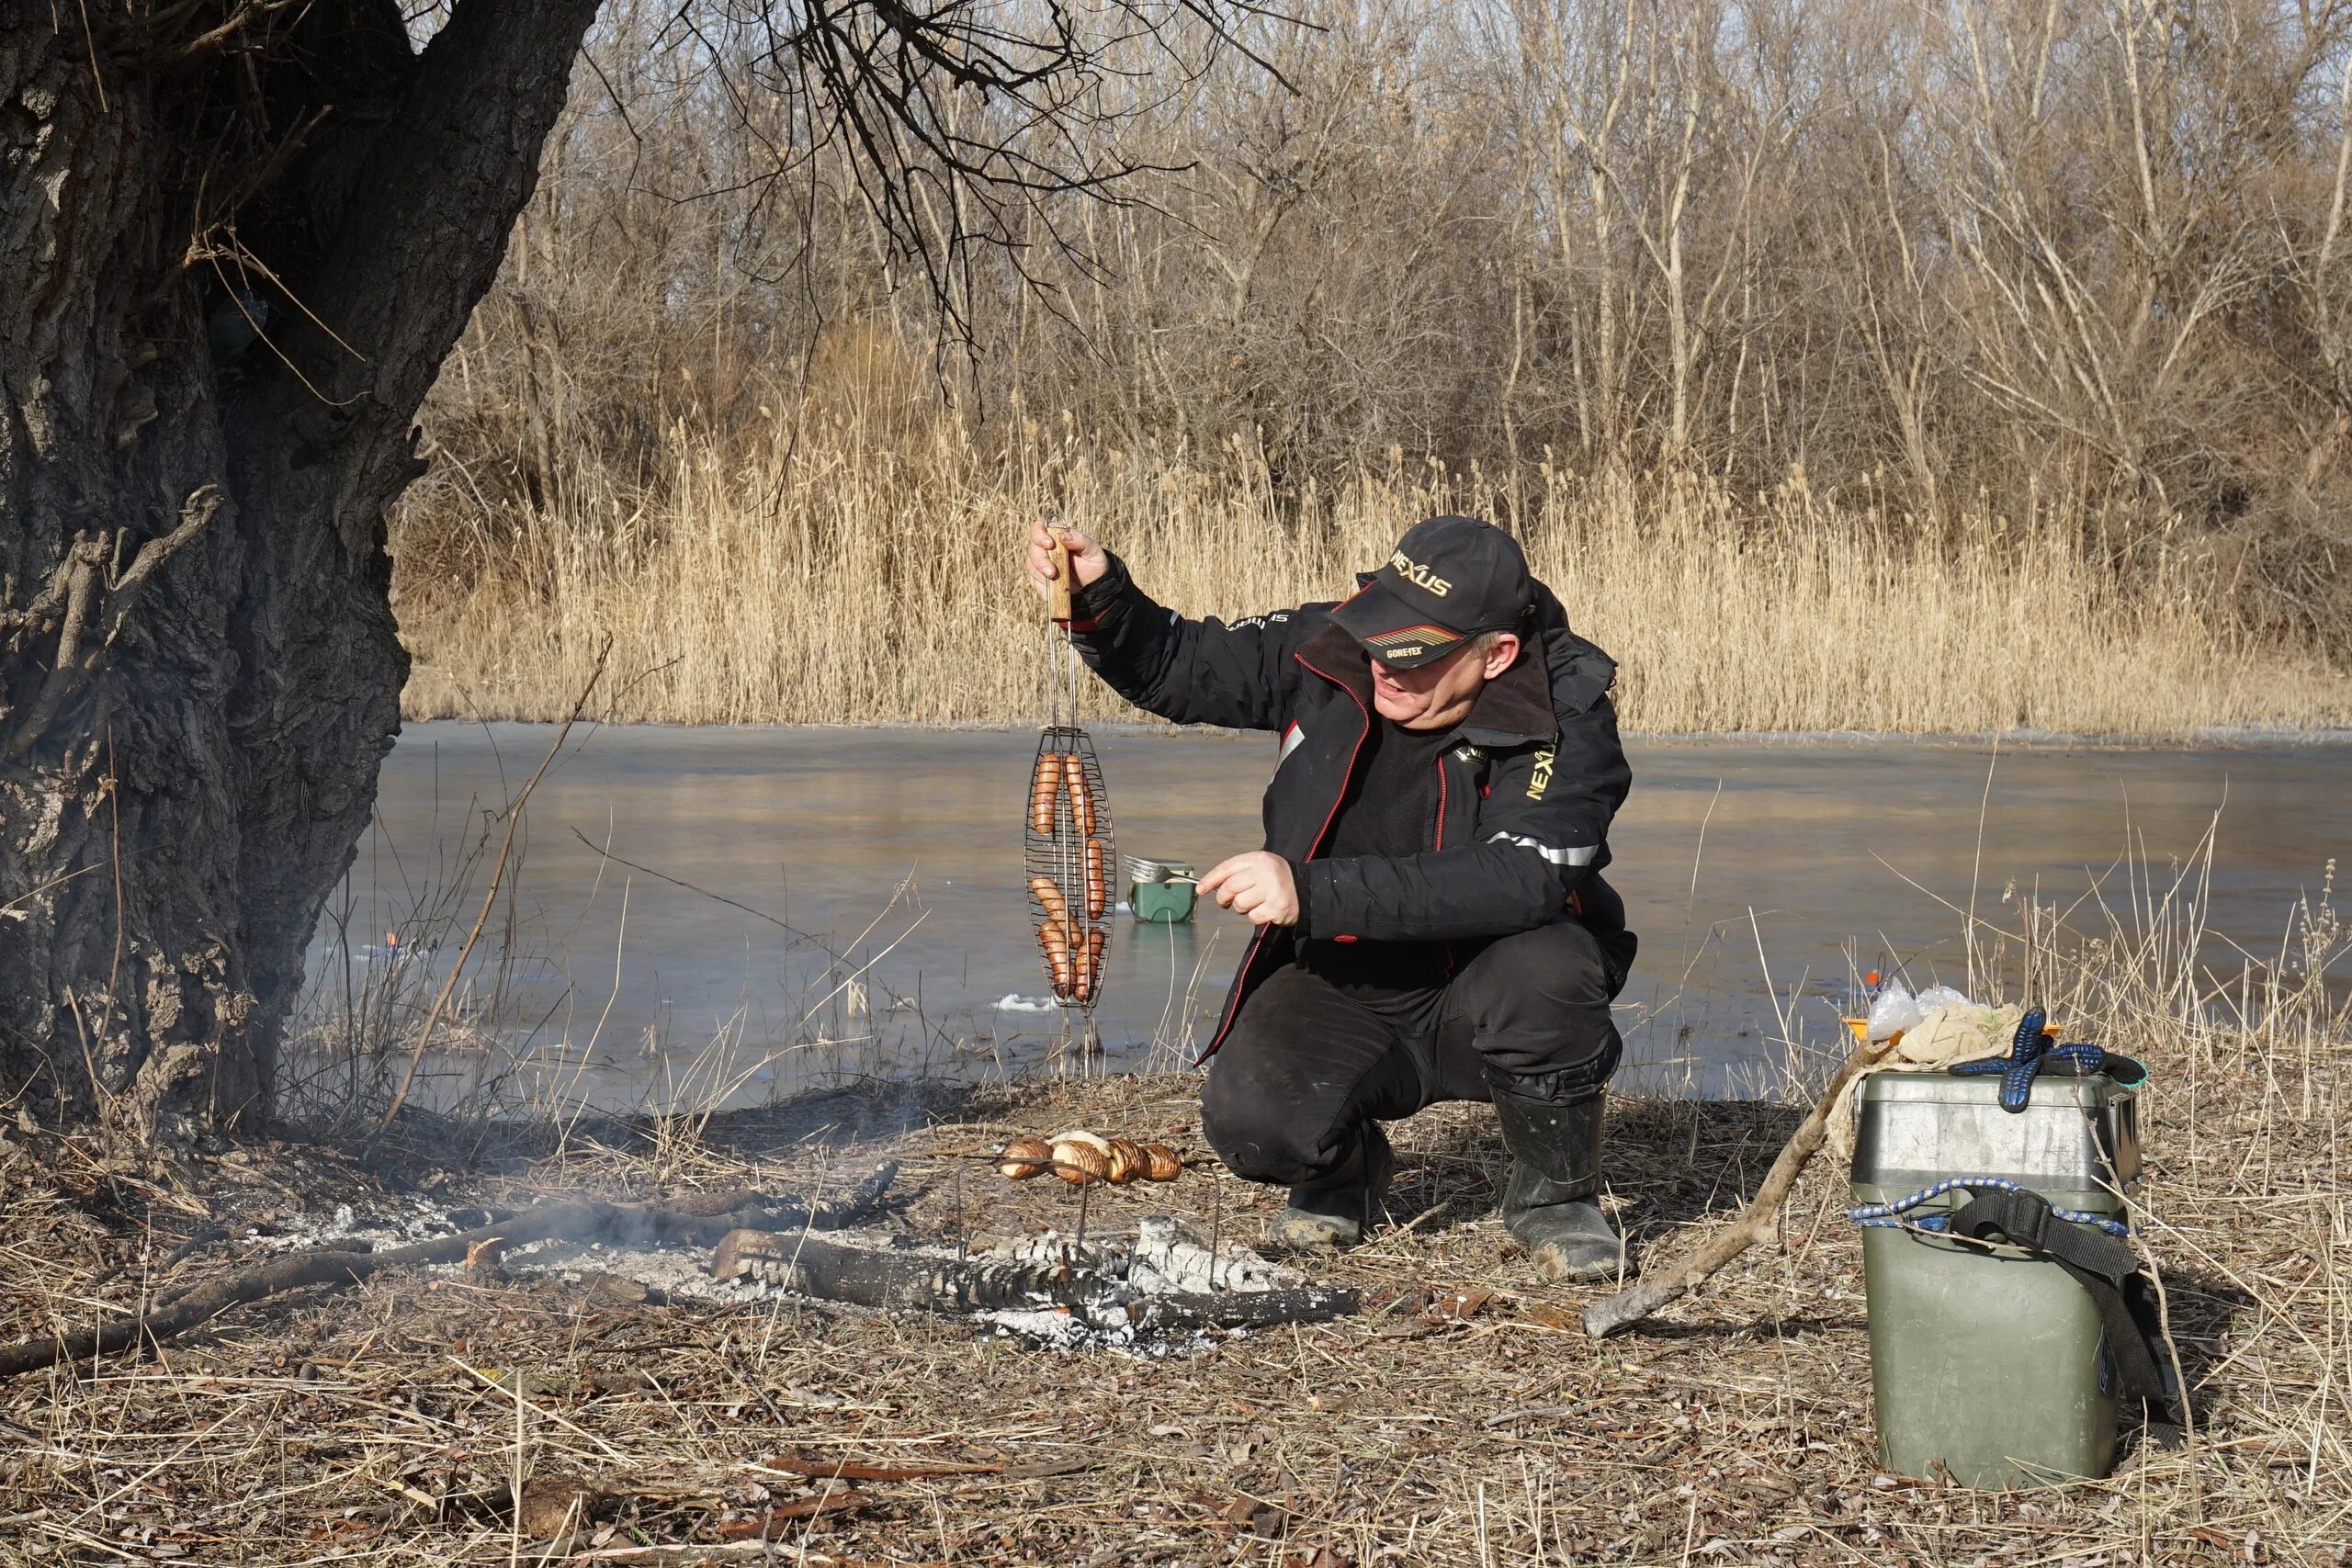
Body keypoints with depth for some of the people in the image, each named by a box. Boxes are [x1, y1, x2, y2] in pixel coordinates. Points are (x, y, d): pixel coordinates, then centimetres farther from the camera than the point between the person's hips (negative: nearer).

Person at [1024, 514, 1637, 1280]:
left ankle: (1556, 1195, -6)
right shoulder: (1330, 650, -10)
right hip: (1339, 992, 2)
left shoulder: (1567, 710, -21)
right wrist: (1100, 602, -17)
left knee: (1542, 973, -36)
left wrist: (1314, 892, -41)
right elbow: (1177, 669, 6)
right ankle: (1342, 1171, 13)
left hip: (1473, 994, -2)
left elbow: (1521, 881, -36)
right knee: (1251, 1118, -27)